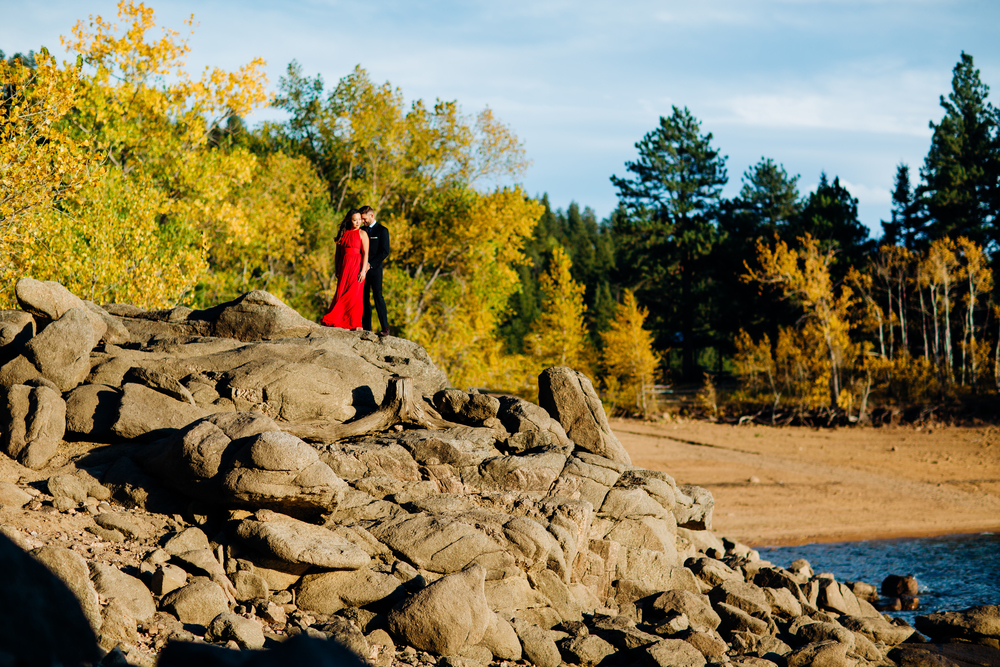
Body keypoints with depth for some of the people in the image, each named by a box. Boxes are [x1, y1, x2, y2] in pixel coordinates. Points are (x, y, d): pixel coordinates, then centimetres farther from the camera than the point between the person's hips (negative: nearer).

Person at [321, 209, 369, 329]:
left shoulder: (362, 234, 0)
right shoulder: (343, 233, 13)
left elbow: (365, 253, -7)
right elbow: (338, 253, 16)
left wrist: (363, 270, -16)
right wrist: (337, 269, 11)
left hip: (356, 267, -4)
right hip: (344, 267, 4)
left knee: (355, 294, -5)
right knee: (341, 294, 2)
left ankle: (355, 324, 0)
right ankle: (337, 321, 5)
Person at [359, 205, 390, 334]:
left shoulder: (382, 230, 0)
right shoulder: (362, 231, 17)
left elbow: (385, 252, -7)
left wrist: (370, 264, -13)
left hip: (375, 269, -6)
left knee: (378, 297, -10)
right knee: (364, 298, 3)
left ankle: (385, 327, -8)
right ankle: (366, 328, 4)